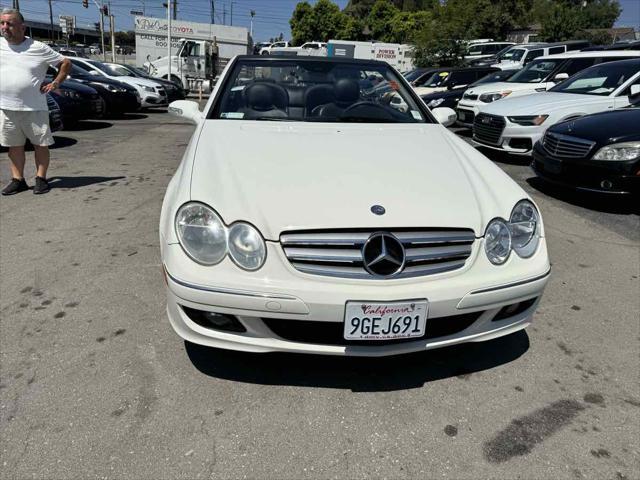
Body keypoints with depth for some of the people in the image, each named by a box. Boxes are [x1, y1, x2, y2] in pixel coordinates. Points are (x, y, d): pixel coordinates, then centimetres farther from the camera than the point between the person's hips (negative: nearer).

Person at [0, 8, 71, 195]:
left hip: (34, 108, -3)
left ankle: (41, 179, 13)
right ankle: (18, 180, 15)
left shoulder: (38, 48, -2)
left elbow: (65, 63, 4)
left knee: (40, 144, 3)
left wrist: (56, 83, -3)